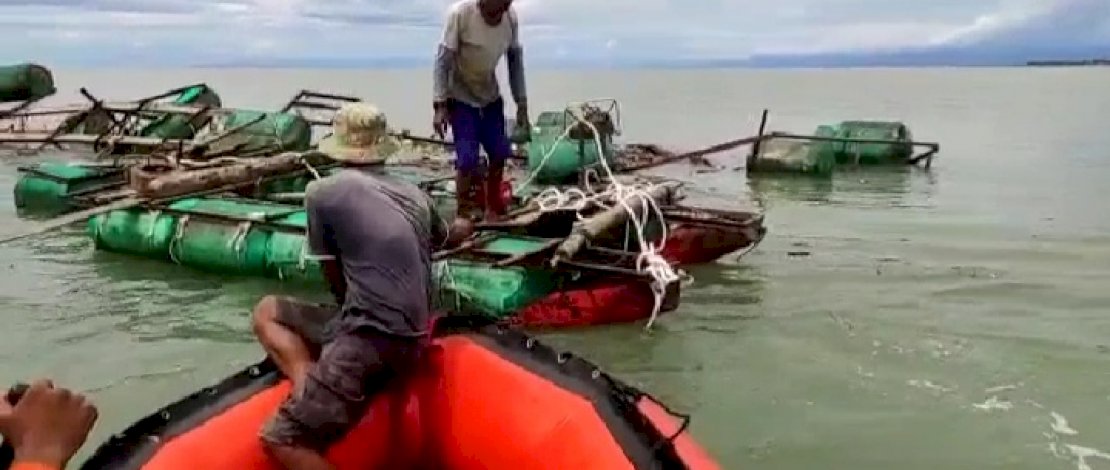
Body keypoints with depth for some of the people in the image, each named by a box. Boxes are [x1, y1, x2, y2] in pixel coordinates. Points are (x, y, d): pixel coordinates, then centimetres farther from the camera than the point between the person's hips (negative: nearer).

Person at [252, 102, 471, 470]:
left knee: (281, 440, -8)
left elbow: (336, 282, 7)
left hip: (373, 340, -7)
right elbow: (447, 238, 37)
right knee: (267, 311, 16)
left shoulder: (321, 192, -2)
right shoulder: (415, 195, 14)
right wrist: (465, 227, 59)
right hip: (408, 335, 7)